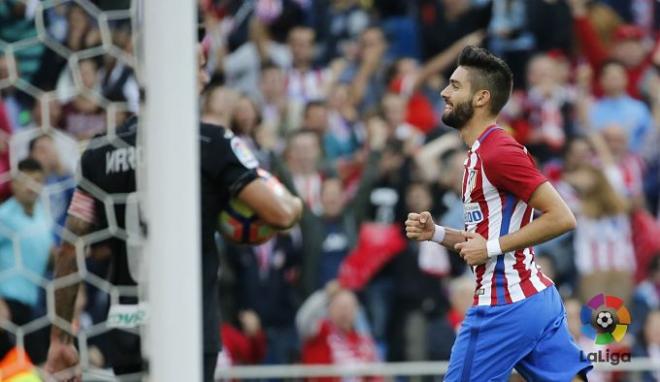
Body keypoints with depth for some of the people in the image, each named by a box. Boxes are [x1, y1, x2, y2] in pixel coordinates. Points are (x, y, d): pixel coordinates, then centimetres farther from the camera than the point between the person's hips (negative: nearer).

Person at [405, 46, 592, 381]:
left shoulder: (497, 152, -15)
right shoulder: (483, 152, 16)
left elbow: (561, 218, -20)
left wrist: (491, 248, -18)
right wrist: (436, 233, 9)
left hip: (505, 309, -10)